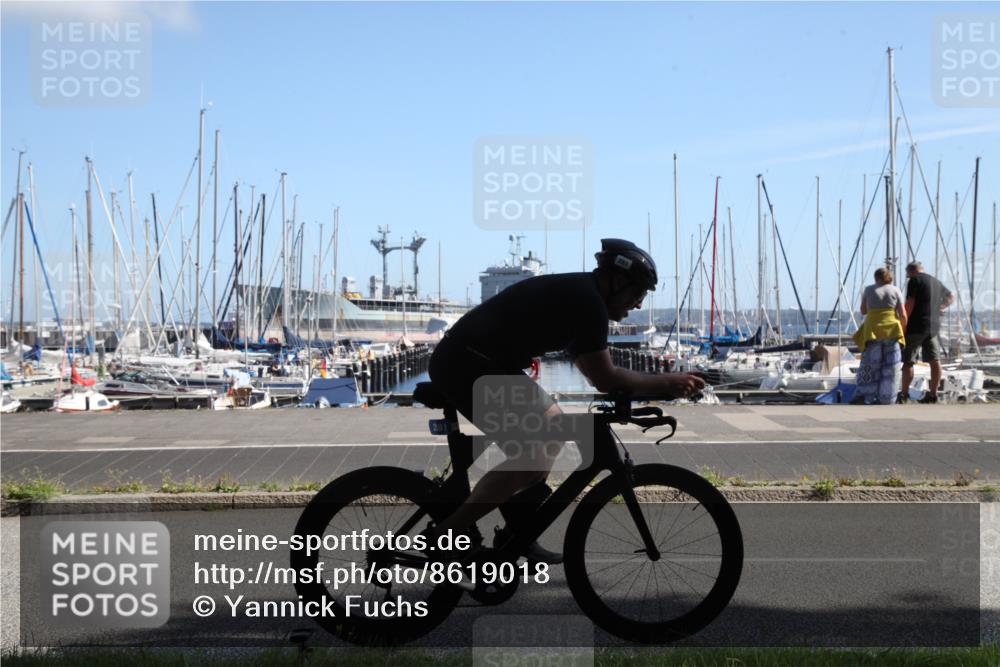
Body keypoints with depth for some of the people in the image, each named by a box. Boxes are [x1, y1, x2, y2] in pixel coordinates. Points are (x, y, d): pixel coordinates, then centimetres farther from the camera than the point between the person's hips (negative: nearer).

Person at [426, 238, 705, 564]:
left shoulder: (573, 294, 17)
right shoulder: (587, 300, -13)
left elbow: (595, 374, 23)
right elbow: (605, 379, -14)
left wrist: (660, 384, 16)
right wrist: (668, 382, -5)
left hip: (469, 361, 11)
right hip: (468, 367, -11)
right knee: (537, 456, -14)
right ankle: (444, 536, -9)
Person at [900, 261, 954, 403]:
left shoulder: (914, 280, -6)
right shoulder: (936, 282, 18)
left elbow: (910, 304, -14)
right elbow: (951, 297, 33)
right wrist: (941, 307, 22)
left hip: (916, 326, -7)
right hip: (933, 326, 7)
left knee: (907, 361, -2)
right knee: (934, 360, 6)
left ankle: (904, 394, 0)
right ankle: (933, 394, 7)